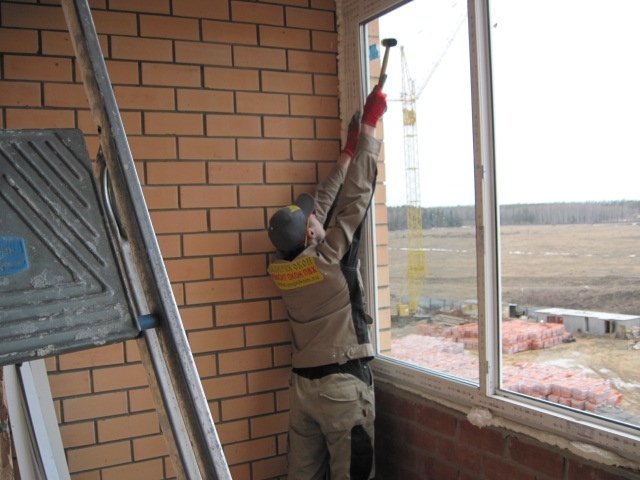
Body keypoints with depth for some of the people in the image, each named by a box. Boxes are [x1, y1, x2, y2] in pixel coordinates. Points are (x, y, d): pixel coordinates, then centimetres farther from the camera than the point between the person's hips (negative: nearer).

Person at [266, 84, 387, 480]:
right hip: (343, 385, -7)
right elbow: (356, 197, -10)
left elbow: (322, 202, 9)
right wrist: (370, 124, -1)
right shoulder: (328, 258, -16)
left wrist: (348, 151, 17)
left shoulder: (280, 265, 0)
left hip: (303, 384, 7)